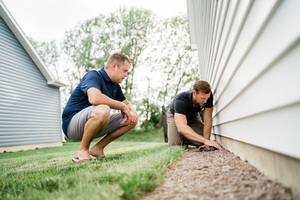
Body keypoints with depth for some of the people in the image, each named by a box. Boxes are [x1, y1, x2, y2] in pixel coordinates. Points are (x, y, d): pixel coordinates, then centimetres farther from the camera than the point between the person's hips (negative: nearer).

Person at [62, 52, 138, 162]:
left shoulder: (115, 86, 9)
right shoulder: (93, 76, -17)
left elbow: (127, 103, 21)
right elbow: (94, 98, -38)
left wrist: (132, 111, -5)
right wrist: (122, 106, -24)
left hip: (93, 122, 9)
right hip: (72, 123, -9)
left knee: (131, 119, 1)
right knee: (102, 110, -39)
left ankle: (98, 148, 3)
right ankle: (82, 149, -16)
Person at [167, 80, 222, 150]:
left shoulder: (208, 96, -30)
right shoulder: (180, 100, -43)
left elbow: (207, 120, -27)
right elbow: (181, 128, -53)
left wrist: (206, 143, -35)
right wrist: (205, 140, -60)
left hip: (193, 116, 3)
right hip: (175, 116, -3)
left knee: (200, 142, -17)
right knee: (174, 143, -24)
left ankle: (186, 140, 16)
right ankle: (182, 139, 12)